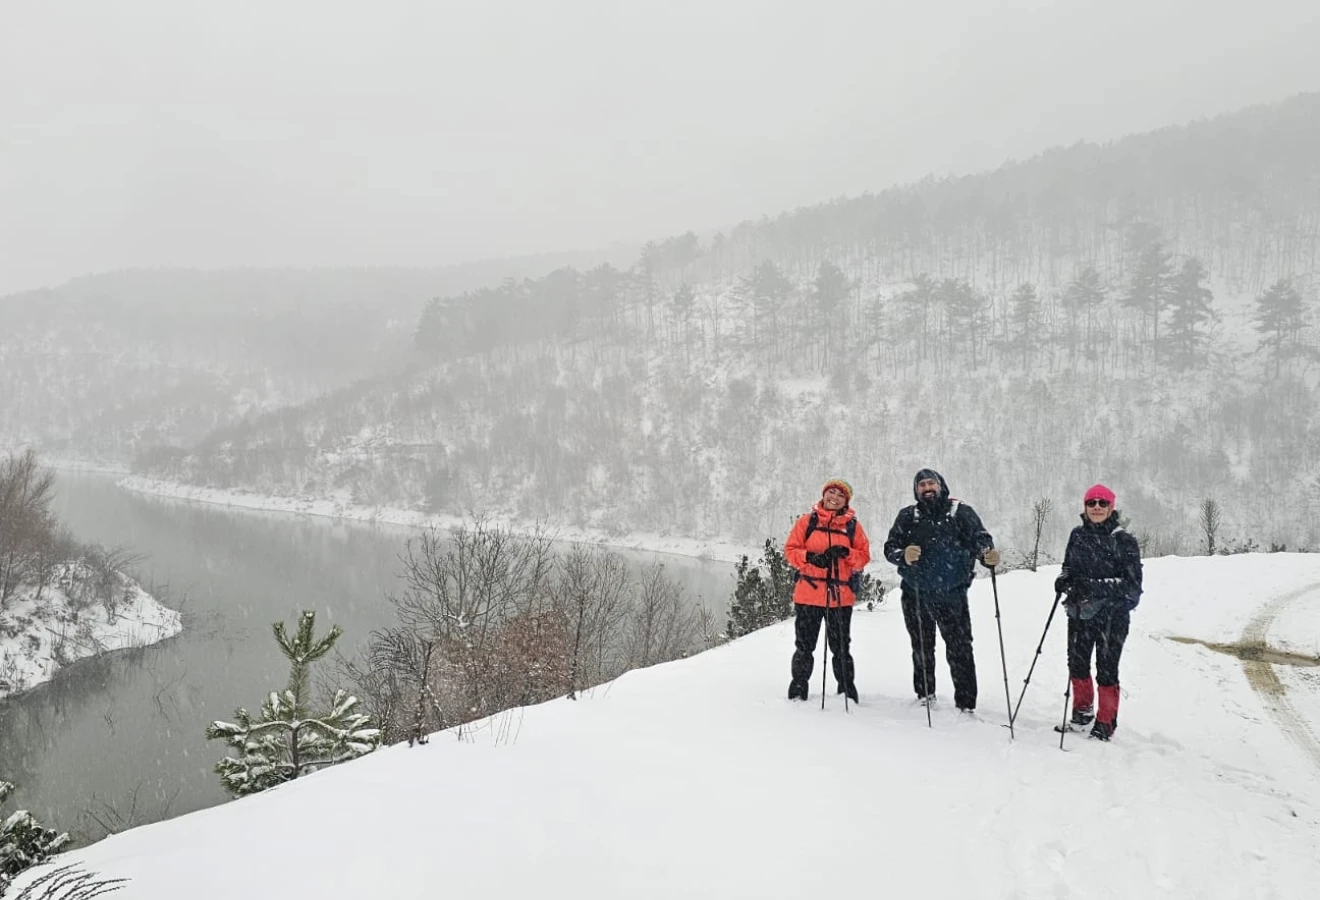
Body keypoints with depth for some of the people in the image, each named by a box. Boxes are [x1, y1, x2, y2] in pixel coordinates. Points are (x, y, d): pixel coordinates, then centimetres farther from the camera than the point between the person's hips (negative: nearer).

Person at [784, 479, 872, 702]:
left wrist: (846, 553, -15)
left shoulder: (852, 525, 6)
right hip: (808, 593, 0)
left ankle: (847, 690, 20)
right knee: (804, 646, 8)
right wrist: (810, 557, -16)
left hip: (841, 596, 0)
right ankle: (798, 689, 21)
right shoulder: (807, 521, 4)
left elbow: (864, 556, 5)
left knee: (841, 647, 9)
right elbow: (790, 550, 2)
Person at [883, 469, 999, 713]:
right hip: (916, 595, 3)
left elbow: (980, 538, -4)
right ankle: (924, 695, 31)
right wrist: (903, 555, -22)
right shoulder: (907, 516, 6)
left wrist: (989, 555, -27)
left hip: (952, 594, -2)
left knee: (960, 649, -4)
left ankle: (966, 704, 2)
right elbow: (890, 547, 1)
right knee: (921, 647, 15)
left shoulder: (961, 512, 1)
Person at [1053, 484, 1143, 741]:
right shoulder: (1077, 535, 5)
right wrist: (1064, 578, -4)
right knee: (1077, 664, 11)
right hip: (1080, 612, 4)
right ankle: (1083, 710, 33)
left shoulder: (1124, 541, -9)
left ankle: (1106, 722, 16)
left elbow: (1132, 584, -14)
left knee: (1106, 670, 0)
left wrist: (1095, 586, -24)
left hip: (1112, 616, -4)